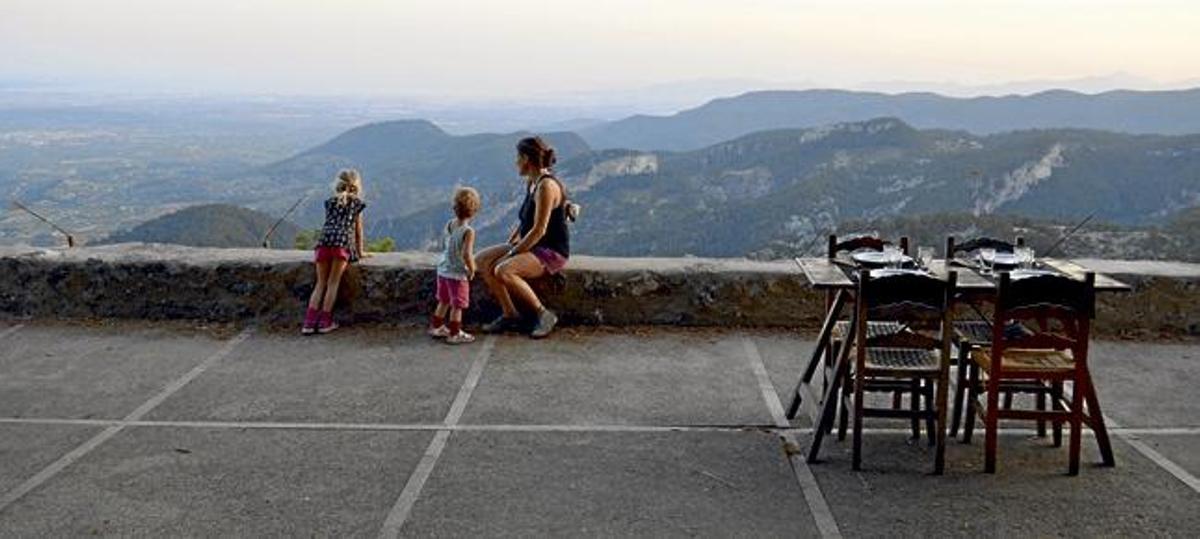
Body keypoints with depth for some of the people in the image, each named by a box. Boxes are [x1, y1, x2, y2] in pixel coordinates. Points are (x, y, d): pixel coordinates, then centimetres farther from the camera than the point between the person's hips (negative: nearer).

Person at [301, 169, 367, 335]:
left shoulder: (330, 202, 27)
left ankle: (309, 322, -4)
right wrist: (360, 251, 30)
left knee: (321, 283, 6)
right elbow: (358, 229, 21)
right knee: (333, 282, 1)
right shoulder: (356, 203, 17)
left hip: (325, 240, 3)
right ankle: (325, 322, -2)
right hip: (343, 242, -3)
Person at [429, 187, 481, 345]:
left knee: (444, 301, 23)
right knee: (457, 305, 5)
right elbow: (467, 255, -28)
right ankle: (454, 334, 12)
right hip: (458, 274, -7)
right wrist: (472, 269, -12)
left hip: (443, 270, 7)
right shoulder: (468, 231, -22)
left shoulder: (448, 225, 0)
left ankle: (436, 327, 35)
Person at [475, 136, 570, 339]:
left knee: (503, 271, -30)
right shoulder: (531, 182, 9)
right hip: (533, 246, 10)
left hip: (552, 252, -10)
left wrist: (512, 253, -17)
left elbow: (539, 230, -23)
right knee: (481, 260, -3)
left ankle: (543, 314, -14)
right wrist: (510, 242, 8)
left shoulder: (546, 186, -20)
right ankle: (510, 315, -2)